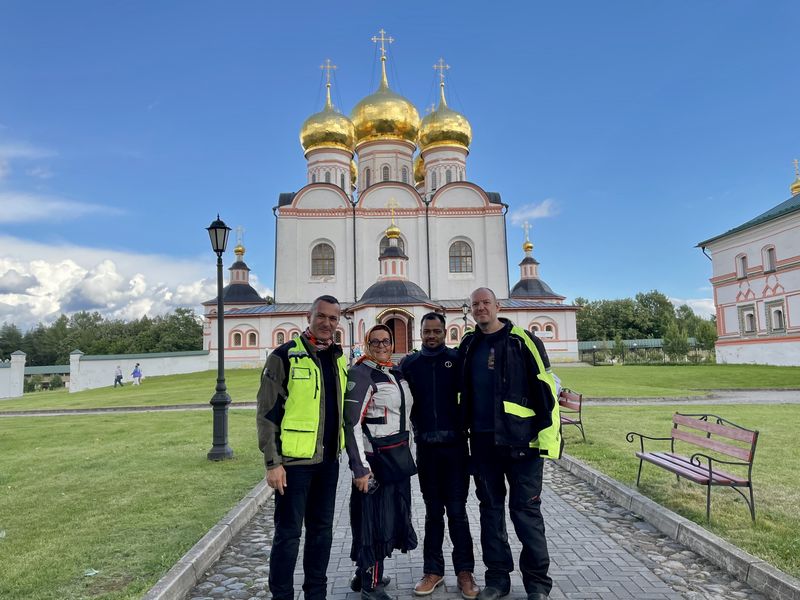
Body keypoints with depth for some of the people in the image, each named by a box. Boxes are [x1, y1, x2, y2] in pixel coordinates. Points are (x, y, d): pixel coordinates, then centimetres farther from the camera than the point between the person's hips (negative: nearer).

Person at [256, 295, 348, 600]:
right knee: (288, 532, 3)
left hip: (329, 460, 6)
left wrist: (343, 449, 15)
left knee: (322, 529, 16)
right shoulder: (285, 356, -11)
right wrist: (273, 462, -14)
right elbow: (267, 413, -11)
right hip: (294, 460, -6)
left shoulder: (339, 358, 9)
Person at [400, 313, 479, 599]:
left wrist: (466, 426, -3)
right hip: (426, 446, 2)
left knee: (457, 510, 3)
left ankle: (464, 571, 15)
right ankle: (433, 570, 21)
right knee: (433, 511, 11)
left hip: (455, 444, -2)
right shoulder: (410, 363, 5)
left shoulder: (457, 359, 0)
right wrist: (415, 429, 2)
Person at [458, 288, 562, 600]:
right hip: (482, 441, 5)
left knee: (525, 510, 3)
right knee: (490, 508, 13)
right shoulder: (468, 345, 8)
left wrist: (547, 435, -13)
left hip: (519, 440, -4)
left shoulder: (523, 341, -6)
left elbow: (545, 390, -8)